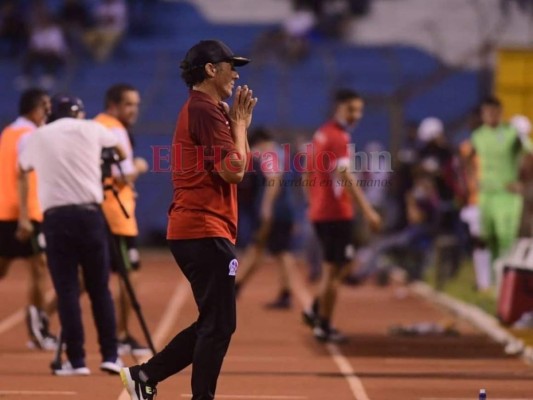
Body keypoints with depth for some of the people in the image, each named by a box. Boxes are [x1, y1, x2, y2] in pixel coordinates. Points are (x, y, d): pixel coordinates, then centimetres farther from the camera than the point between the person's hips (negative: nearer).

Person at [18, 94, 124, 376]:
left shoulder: (36, 138, 11)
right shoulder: (91, 129, 10)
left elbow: (22, 167, 26)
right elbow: (120, 149, 29)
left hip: (55, 217, 0)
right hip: (88, 214, 0)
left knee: (67, 290, 1)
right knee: (99, 288, 8)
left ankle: (76, 360, -3)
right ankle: (110, 355, 5)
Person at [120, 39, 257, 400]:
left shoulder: (199, 110, 20)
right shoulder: (207, 111, -12)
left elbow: (236, 167, 21)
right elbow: (233, 170, -18)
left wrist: (238, 123, 14)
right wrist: (239, 124, -6)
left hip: (191, 231, 11)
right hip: (206, 232, -11)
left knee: (213, 324, 16)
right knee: (219, 326, -7)